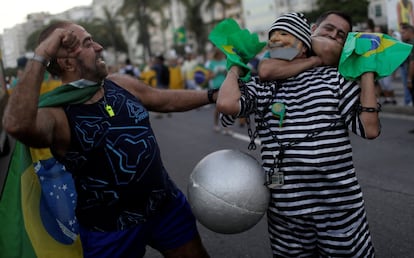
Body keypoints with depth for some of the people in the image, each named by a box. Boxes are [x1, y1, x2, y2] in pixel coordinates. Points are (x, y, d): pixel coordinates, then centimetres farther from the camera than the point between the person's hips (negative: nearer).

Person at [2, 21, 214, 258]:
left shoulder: (121, 84, -2)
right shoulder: (58, 116, -21)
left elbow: (167, 100, 15)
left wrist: (213, 95, 18)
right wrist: (40, 57, -38)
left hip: (167, 204, 6)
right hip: (111, 229, -6)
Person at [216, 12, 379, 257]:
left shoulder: (334, 77, 3)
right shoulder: (260, 87, 4)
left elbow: (370, 129, -3)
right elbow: (227, 103, -18)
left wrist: (367, 74, -4)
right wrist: (236, 68, 0)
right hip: (286, 210, 1)